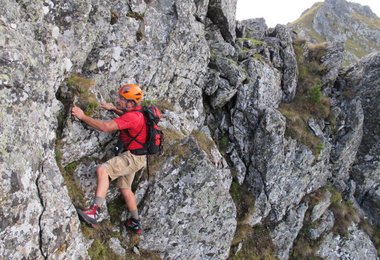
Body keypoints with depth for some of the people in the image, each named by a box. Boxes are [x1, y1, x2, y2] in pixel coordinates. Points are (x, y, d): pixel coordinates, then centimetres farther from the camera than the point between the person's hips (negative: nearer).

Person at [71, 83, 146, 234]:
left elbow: (105, 127, -31)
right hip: (132, 156, 11)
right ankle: (135, 223, 34)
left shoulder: (132, 117, -23)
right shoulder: (136, 112, 8)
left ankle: (95, 212, -37)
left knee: (102, 170, -28)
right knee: (125, 188, 20)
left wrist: (82, 116, -25)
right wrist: (113, 108, 24)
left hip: (133, 157, -11)